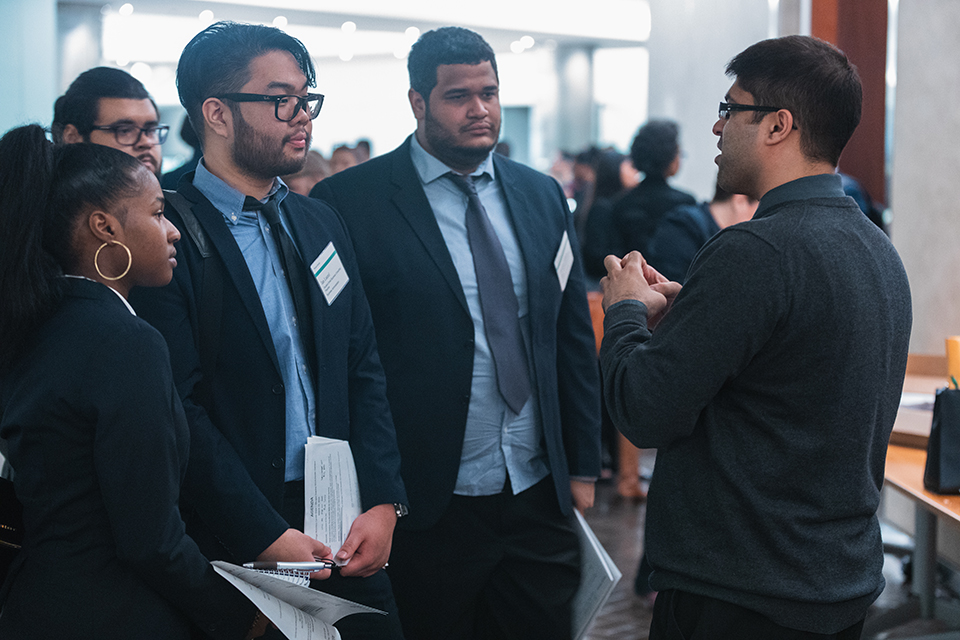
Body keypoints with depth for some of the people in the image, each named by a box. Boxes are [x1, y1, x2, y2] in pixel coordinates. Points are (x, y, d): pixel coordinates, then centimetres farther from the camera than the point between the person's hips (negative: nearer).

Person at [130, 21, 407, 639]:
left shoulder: (322, 223, 12)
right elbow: (183, 412, -15)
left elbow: (365, 371, 9)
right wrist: (267, 537, -17)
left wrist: (383, 502, -3)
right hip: (234, 552, -6)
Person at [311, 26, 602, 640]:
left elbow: (574, 337, 13)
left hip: (539, 500, 5)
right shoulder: (350, 202, -7)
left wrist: (583, 467, 11)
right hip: (425, 509, -4)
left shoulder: (542, 195, 10)